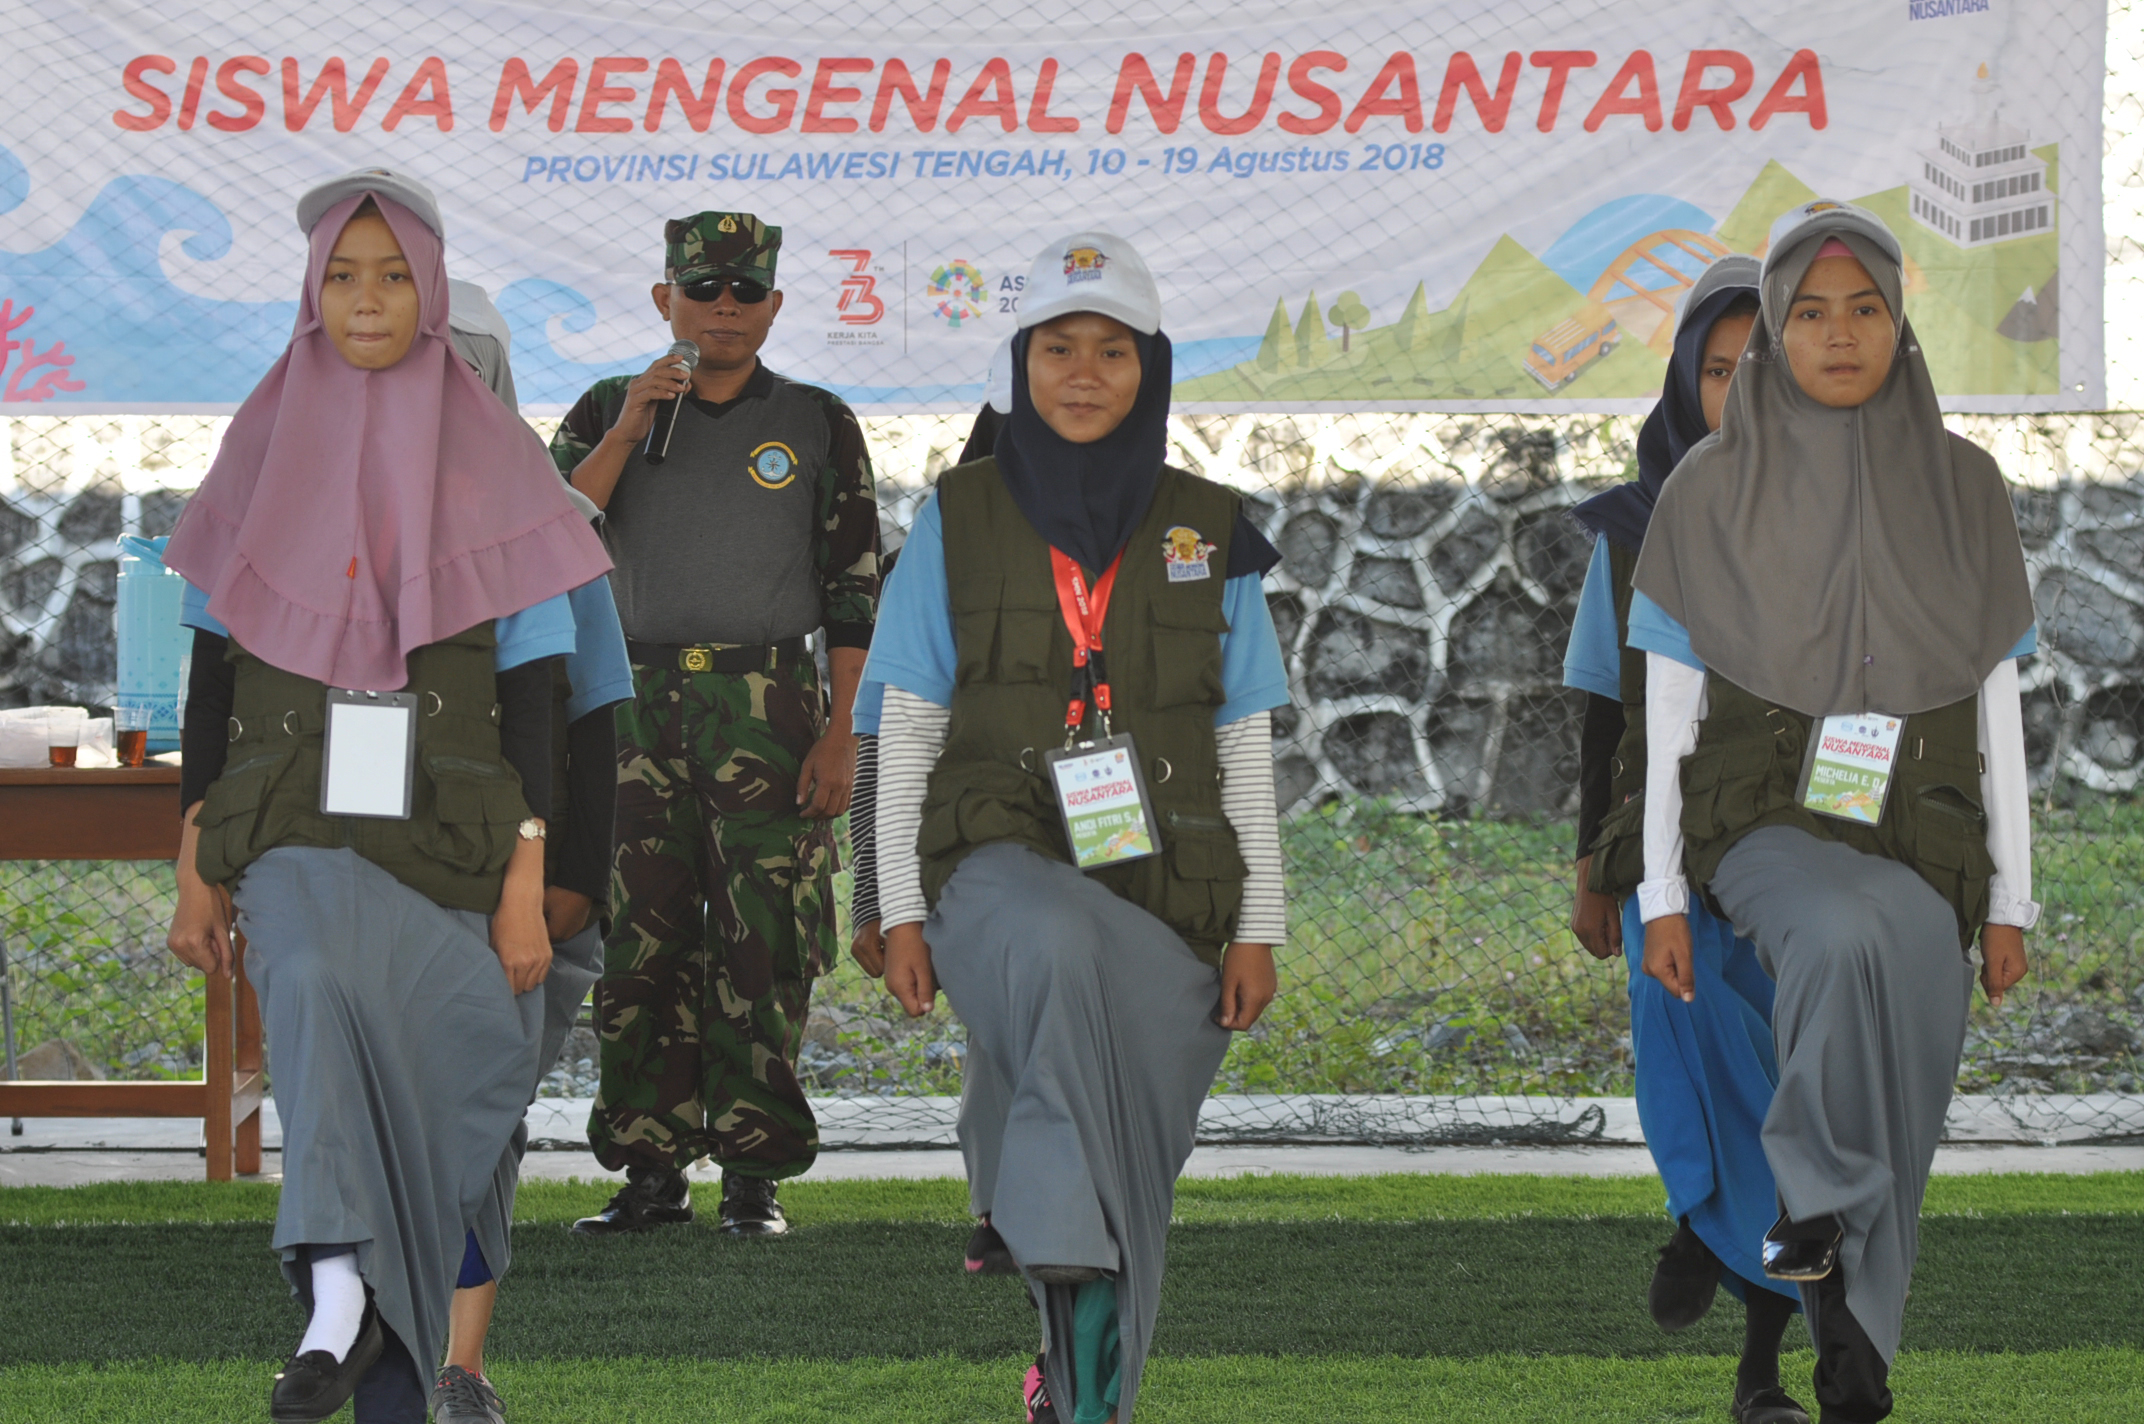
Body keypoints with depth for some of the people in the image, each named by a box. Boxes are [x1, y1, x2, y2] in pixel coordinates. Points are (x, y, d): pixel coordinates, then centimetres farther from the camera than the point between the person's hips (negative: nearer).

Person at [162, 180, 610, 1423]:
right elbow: (214, 670, 12)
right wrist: (198, 871, 8)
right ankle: (337, 1290, -44)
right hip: (297, 828, 0)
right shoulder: (270, 451, 9)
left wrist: (526, 886, -4)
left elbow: (529, 691, 3)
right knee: (314, 986, -31)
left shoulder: (489, 462, 4)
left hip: (445, 838, 0)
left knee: (420, 1111, -7)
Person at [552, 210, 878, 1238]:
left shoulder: (818, 427, 6)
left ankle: (754, 1178, 1)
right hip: (640, 711, 2)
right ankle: (652, 1172, 8)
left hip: (770, 713, -2)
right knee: (639, 949, 1)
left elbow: (853, 593, 4)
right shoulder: (609, 413, 11)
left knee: (762, 954, -4)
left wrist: (840, 733, -5)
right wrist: (627, 433, -12)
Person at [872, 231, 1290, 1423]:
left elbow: (1247, 751, 12)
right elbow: (908, 734, 8)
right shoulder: (959, 521, 8)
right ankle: (1075, 1286, -45)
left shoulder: (1208, 535, 11)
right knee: (1060, 947, -37)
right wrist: (902, 909, 1)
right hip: (1005, 864, -3)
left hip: (1167, 895, 3)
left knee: (1131, 1172, -2)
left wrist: (1259, 928, 5)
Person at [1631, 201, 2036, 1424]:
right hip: (1768, 820, -2)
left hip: (1922, 838, 2)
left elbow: (2000, 709, 8)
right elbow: (1669, 708, 3)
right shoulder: (1714, 489, 1)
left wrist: (2010, 901, 5)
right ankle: (1821, 1196, -19)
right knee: (1853, 930, -36)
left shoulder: (1963, 487, 5)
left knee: (1900, 1112, -6)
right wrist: (1661, 896, -2)